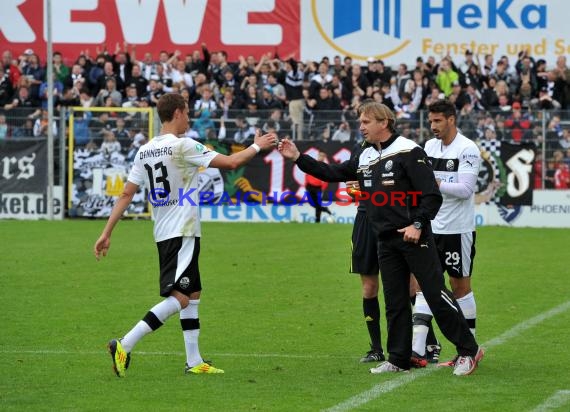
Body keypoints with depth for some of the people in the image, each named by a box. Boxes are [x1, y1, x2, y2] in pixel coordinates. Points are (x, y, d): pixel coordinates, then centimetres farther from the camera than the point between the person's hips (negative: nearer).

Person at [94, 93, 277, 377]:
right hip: (182, 233, -9)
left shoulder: (144, 151, 9)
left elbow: (126, 194, 8)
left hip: (164, 235, 9)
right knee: (179, 298, -13)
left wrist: (107, 233, 11)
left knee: (192, 294, 16)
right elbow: (231, 162, -11)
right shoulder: (183, 146, -13)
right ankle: (124, 346, -22)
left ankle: (194, 362, 16)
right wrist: (257, 146, 6)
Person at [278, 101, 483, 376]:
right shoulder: (365, 158, 12)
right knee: (395, 302, 9)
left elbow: (432, 195, -15)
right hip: (386, 241, 7)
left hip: (414, 238, -7)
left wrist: (418, 224, -25)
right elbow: (332, 174, 20)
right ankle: (398, 360, 15)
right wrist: (297, 158, 12)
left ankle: (468, 351, 0)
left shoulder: (409, 152, -11)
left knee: (436, 294, -7)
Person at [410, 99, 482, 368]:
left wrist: (435, 183, -27)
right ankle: (417, 351, -8)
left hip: (458, 230, -6)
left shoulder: (467, 149, -11)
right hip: (431, 228, 6)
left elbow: (465, 189, -20)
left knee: (460, 286, 3)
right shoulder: (430, 146, 9)